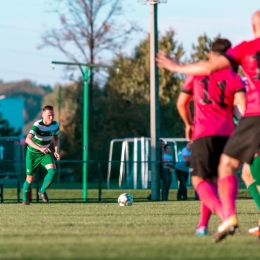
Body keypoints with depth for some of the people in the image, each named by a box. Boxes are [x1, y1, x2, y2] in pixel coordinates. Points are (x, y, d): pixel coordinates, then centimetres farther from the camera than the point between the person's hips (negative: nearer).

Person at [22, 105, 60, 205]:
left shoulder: (55, 125, -9)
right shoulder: (37, 125, -27)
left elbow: (56, 139, 10)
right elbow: (28, 139, -41)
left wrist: (56, 151, -7)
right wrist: (40, 148, -53)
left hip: (45, 153, 4)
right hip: (33, 153, -4)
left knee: (52, 170, -21)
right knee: (30, 178, 4)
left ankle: (42, 191, 1)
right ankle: (25, 199, 29)